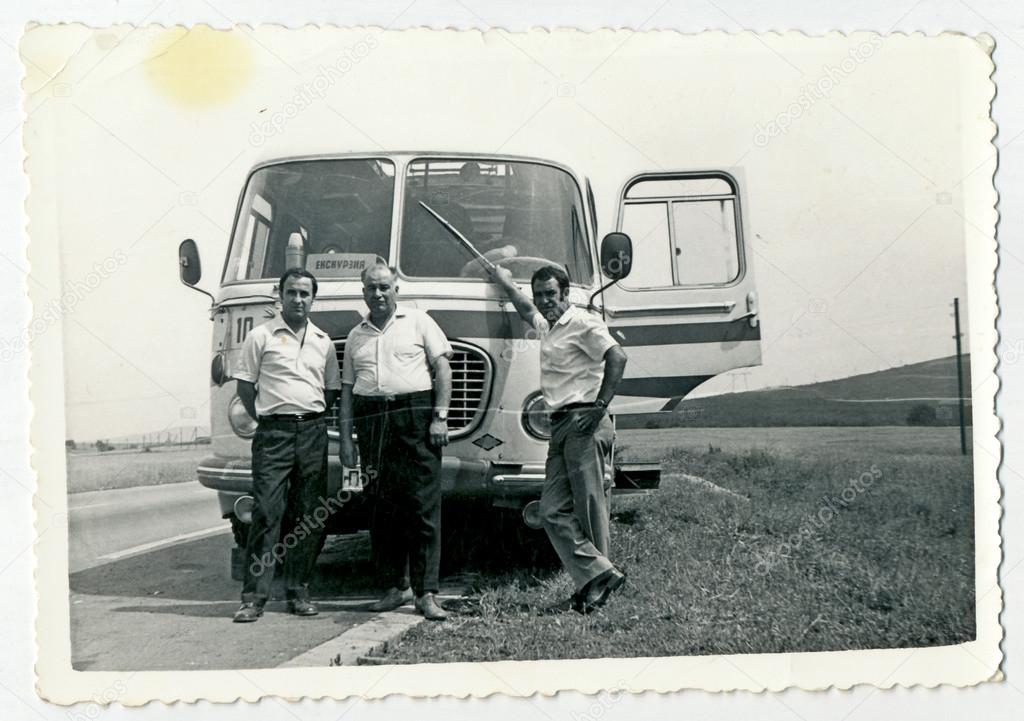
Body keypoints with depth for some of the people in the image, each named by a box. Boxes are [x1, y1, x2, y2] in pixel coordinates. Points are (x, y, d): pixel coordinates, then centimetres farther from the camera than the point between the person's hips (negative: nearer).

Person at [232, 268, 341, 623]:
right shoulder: (262, 336, 3)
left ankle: (298, 591, 15)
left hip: (313, 433, 4)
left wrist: (313, 417, 9)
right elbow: (245, 385, 3)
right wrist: (266, 420, 0)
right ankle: (254, 596, -5)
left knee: (309, 514, 5)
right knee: (267, 512, -9)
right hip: (273, 433, -4)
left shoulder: (323, 341, 14)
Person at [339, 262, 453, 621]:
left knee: (424, 506, -7)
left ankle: (426, 592, -6)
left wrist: (440, 417, -6)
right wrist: (345, 438, 9)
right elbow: (347, 389, 17)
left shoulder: (418, 322, 9)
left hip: (416, 417, -3)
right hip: (372, 421, 4)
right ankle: (396, 586, 14)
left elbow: (442, 367, 4)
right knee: (382, 507, 4)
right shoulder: (355, 336, 19)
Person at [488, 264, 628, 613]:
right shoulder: (546, 326, 22)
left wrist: (599, 407, -21)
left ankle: (594, 583, -3)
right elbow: (526, 310, 47)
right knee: (554, 509, -1)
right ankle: (598, 574, -2)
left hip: (584, 423, -9)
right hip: (561, 427, 9)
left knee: (590, 505, -8)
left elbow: (617, 357, -19)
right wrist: (506, 283, 56)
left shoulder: (583, 323, -4)